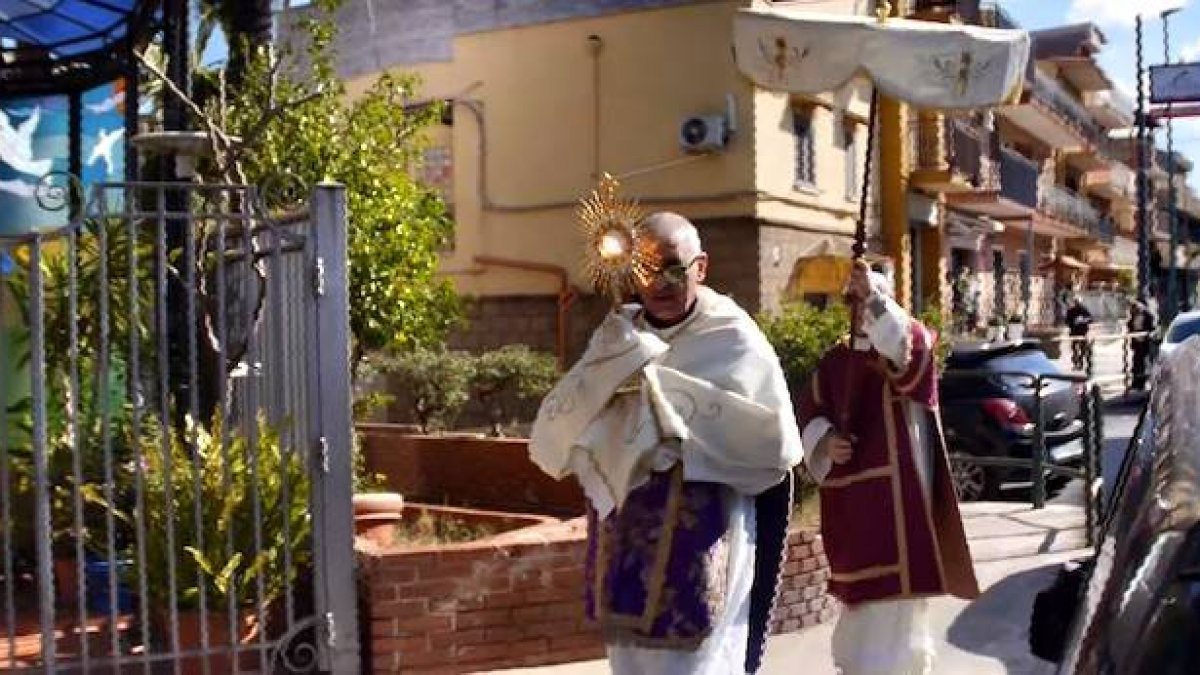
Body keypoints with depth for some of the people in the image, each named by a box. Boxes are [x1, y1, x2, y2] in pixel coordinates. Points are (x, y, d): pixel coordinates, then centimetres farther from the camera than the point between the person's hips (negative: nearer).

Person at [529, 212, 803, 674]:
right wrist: (619, 363, -16)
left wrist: (659, 380, -15)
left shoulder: (732, 341, -5)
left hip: (696, 557, -4)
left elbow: (776, 442, -19)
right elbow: (549, 438, -1)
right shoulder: (618, 337, 7)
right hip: (625, 554, 5)